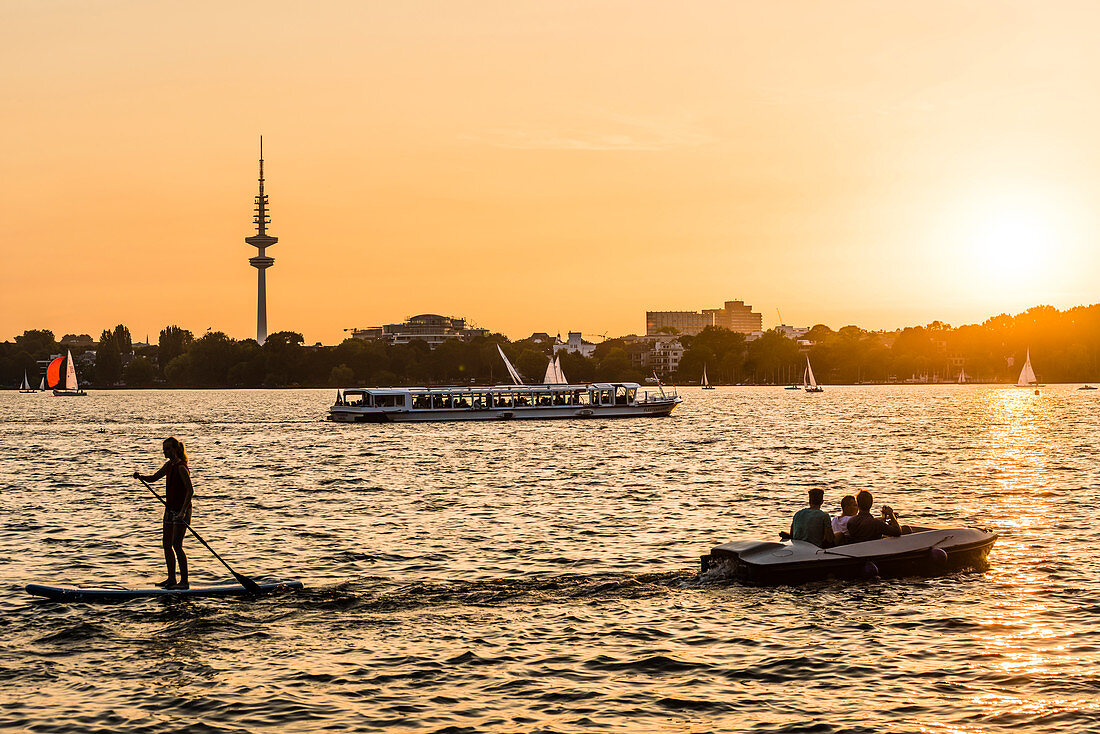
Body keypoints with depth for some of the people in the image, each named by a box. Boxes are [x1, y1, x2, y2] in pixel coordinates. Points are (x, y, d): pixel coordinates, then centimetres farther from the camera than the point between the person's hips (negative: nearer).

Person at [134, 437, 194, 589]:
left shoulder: (181, 467, -17)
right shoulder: (169, 465, 11)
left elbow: (190, 490, -23)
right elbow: (153, 478, 21)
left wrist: (183, 511, -31)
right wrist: (140, 477, 0)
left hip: (181, 510, -9)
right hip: (170, 509, 10)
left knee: (177, 545, -12)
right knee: (166, 544, 11)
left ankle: (184, 581, -9)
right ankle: (171, 579, 20)